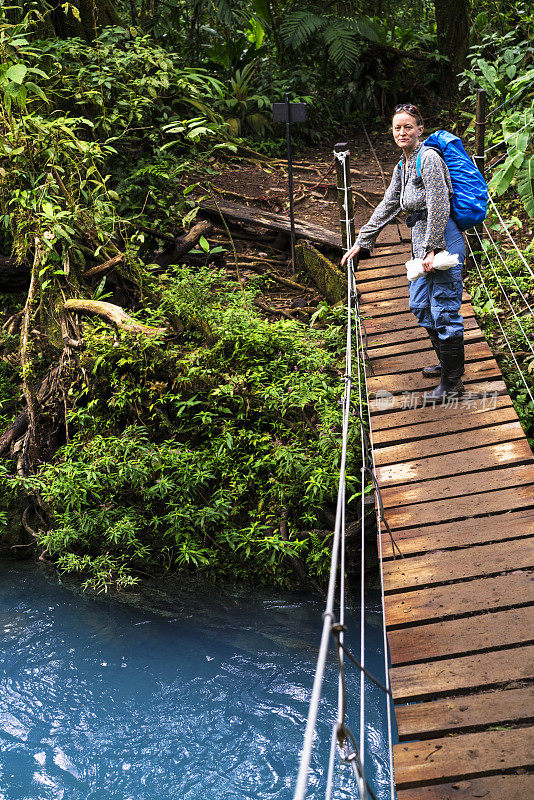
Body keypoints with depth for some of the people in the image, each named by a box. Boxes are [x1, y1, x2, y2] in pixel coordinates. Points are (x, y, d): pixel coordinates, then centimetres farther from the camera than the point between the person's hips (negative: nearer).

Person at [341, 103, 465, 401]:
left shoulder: (429, 158, -12)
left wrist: (433, 249, -21)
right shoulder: (402, 167, 16)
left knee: (444, 312, -5)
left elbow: (439, 207, -18)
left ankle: (452, 382, 5)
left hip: (443, 242, -10)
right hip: (423, 243, 10)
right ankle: (449, 362, 36)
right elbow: (387, 207, 22)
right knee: (421, 306, 19)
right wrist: (362, 242, 21)